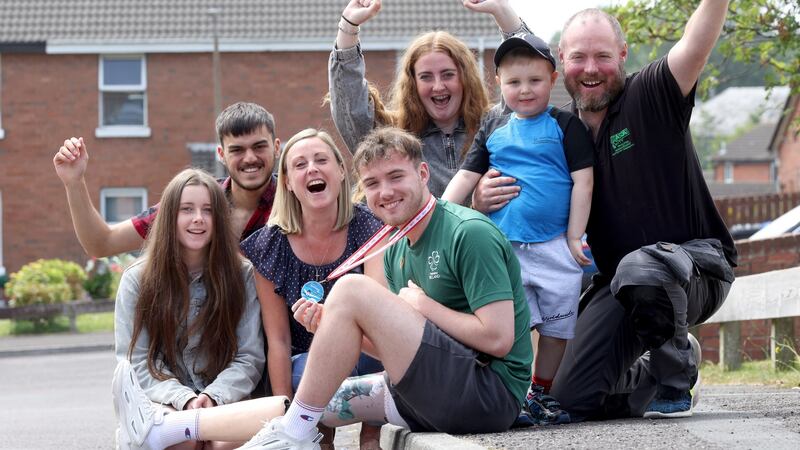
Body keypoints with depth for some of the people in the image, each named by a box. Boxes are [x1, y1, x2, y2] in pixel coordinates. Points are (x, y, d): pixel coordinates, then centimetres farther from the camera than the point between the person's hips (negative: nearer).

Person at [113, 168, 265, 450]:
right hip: (159, 404, 0)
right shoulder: (138, 279, 3)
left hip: (222, 402, 0)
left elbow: (249, 358, 0)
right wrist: (184, 399, -19)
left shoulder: (242, 276, 4)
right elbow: (135, 362, -1)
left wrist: (213, 397, -19)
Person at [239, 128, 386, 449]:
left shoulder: (368, 227, -8)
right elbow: (278, 340, -5)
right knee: (309, 372, -33)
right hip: (304, 361, 1)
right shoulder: (270, 246, -4)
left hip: (365, 355, 0)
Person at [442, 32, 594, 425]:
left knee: (557, 323, 5)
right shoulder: (493, 127, 10)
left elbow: (582, 183, -2)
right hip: (502, 243, 2)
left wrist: (574, 238, -6)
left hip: (554, 245, -2)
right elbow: (466, 176, 11)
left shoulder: (565, 126, 0)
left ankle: (541, 392, 19)